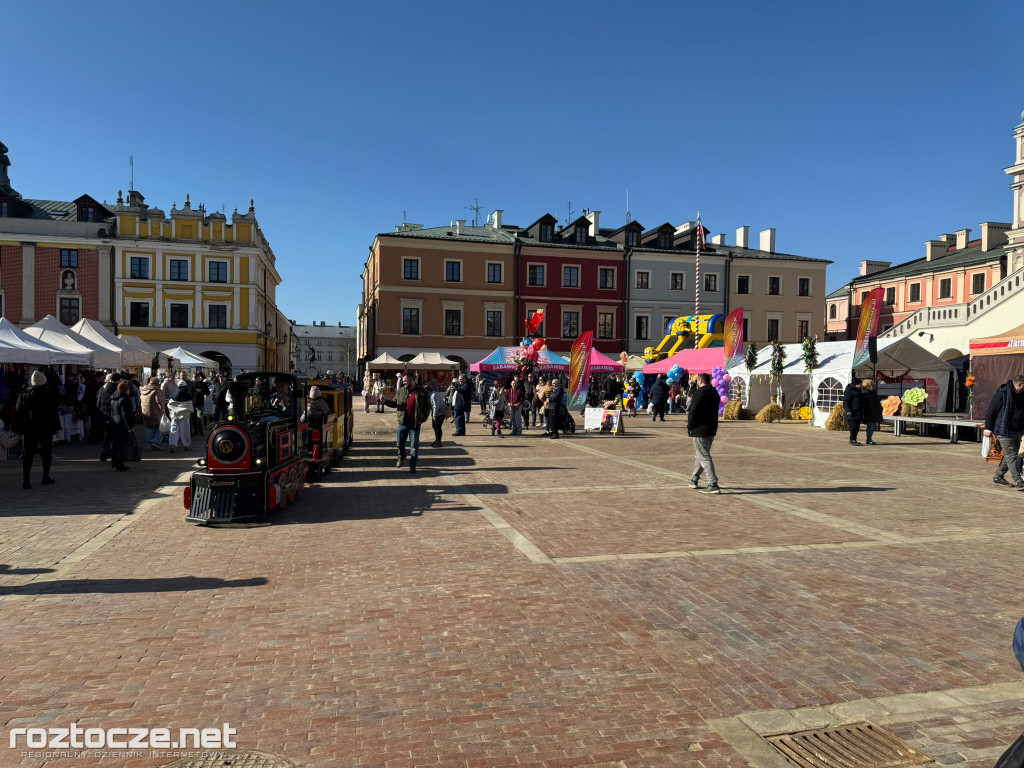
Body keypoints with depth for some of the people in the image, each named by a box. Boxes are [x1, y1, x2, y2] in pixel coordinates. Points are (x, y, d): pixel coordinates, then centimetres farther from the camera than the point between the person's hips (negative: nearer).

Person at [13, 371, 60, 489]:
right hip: (46, 429, -1)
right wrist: (56, 427, 1)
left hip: (29, 430, 1)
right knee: (46, 453, 11)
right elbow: (54, 413, -4)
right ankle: (46, 477, 15)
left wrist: (18, 429, 8)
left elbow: (18, 414, 3)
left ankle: (26, 480, -7)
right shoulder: (49, 395, -5)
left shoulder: (23, 395, 1)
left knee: (28, 454, 2)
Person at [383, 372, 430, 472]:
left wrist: (423, 419, -6)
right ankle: (401, 458, 39)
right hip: (402, 422, 3)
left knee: (414, 445, 1)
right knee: (400, 442, 13)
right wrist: (385, 401, -5)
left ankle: (412, 465, 11)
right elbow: (395, 403, 12)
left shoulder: (422, 392, -3)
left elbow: (427, 407, 2)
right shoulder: (401, 390, 6)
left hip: (415, 424, -3)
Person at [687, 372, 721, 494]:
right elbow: (715, 411, 16)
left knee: (704, 457, -7)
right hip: (712, 429, 9)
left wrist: (689, 427, -4)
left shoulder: (699, 393, -16)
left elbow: (693, 412, -17)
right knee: (699, 455, 20)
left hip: (700, 429, -9)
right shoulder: (715, 393, 11)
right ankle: (694, 480, 31)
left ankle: (713, 485, -11)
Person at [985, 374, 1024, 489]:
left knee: (1010, 456, 13)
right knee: (1011, 456, -6)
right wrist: (988, 428, -11)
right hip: (1004, 431, -8)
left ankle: (998, 477, 24)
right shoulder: (1002, 394, -13)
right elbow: (991, 411, -10)